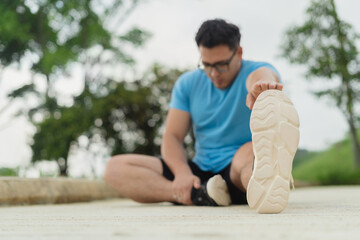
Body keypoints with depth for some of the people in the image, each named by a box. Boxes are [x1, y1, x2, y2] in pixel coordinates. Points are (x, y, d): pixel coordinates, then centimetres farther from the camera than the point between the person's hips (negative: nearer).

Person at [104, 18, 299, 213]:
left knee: (252, 151, -39)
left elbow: (261, 75, -28)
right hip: (201, 171, 4)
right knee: (115, 167, -14)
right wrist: (182, 172, -18)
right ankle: (199, 194, -36)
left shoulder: (257, 71, -1)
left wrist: (264, 85, -55)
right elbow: (172, 136, 4)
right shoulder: (187, 84, 11)